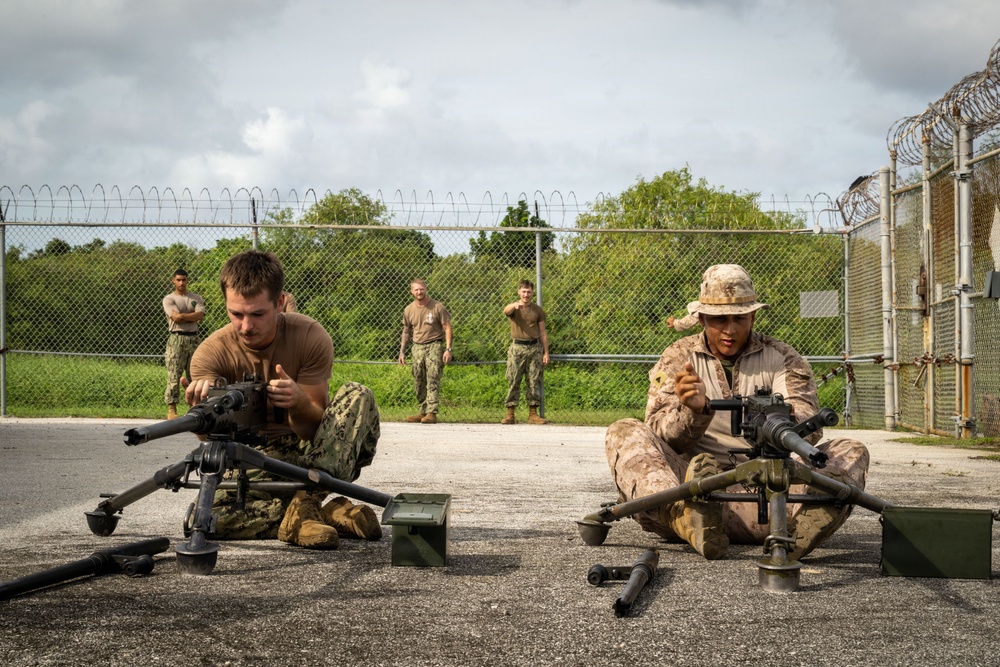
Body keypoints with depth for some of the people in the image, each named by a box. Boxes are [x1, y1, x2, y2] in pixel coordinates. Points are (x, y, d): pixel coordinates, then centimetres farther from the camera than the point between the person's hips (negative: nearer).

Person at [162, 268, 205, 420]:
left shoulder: (196, 298, 13)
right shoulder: (169, 299, 2)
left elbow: (200, 316, -4)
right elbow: (176, 317, -13)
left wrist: (182, 316, -8)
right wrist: (192, 316, -4)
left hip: (193, 338, 4)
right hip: (176, 338, -4)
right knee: (174, 374, -8)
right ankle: (171, 409, -7)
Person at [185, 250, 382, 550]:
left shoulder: (310, 337, -15)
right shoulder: (210, 354, -14)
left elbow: (314, 431, -14)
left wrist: (299, 402, -37)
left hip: (311, 452, 1)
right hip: (257, 460, 0)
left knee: (358, 396, -27)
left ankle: (305, 504, -32)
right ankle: (325, 512, -23)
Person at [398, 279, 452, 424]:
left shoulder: (437, 307, -4)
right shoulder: (409, 310, 9)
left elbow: (447, 328, -3)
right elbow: (406, 331, 20)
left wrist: (448, 349, -11)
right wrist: (402, 352, 15)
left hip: (434, 346, -5)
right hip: (417, 347, 5)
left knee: (433, 379, -13)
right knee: (418, 383, 5)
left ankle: (432, 413, -16)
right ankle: (423, 412, 13)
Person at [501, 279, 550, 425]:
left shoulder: (538, 310, 10)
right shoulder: (513, 308, 3)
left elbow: (542, 333, 13)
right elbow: (506, 311, -23)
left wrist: (546, 352, 6)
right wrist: (515, 305, -46)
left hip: (534, 348, 2)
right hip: (517, 347, -2)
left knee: (534, 381, 2)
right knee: (513, 381, -3)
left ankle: (533, 414, 6)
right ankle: (510, 414, 1)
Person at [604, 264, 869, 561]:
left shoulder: (782, 359, 10)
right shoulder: (677, 358, 10)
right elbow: (661, 438, -3)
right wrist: (693, 411, -25)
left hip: (762, 492, 1)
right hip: (692, 486, 0)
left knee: (852, 453, -18)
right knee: (625, 433, -21)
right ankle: (684, 514, -49)